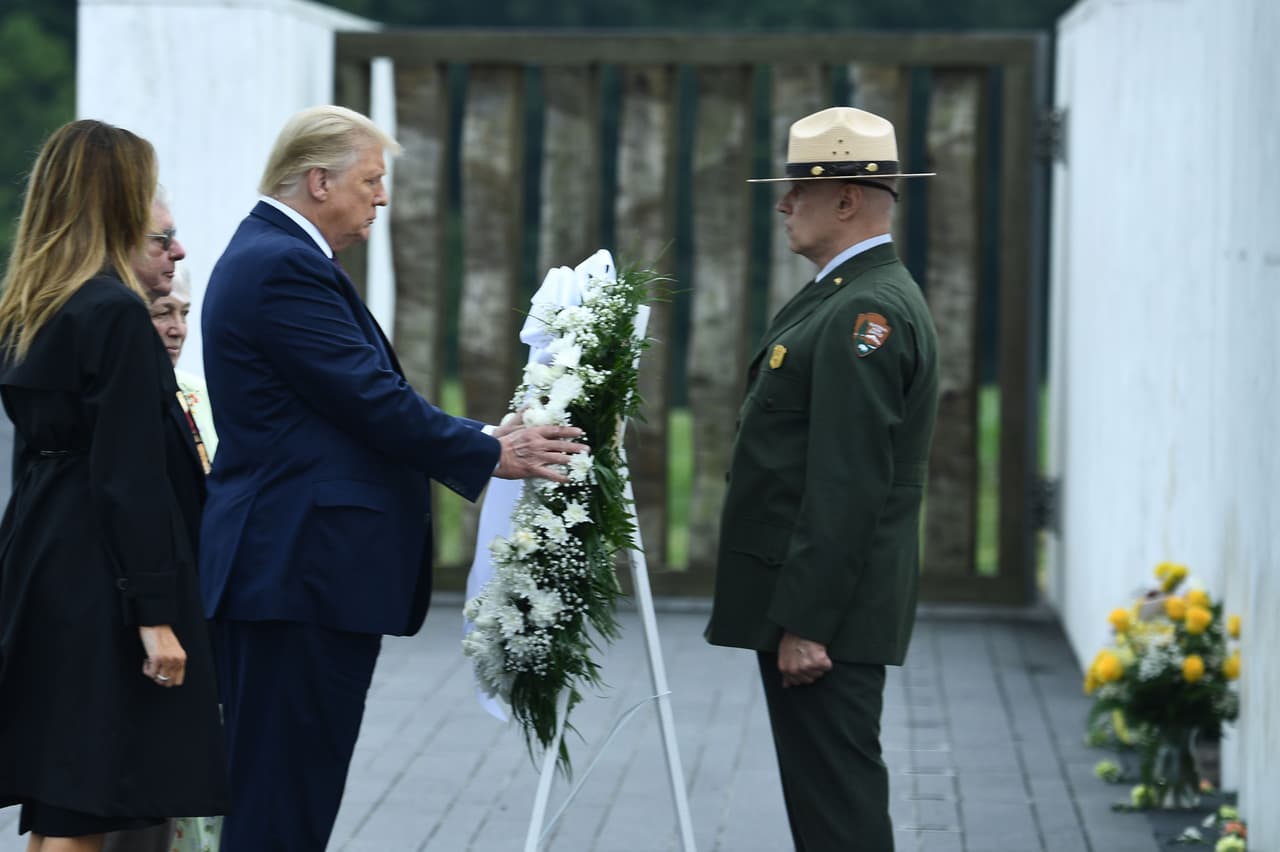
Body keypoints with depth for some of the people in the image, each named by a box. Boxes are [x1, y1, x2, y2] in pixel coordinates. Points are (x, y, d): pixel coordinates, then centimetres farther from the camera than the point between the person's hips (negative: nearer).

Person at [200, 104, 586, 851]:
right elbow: (374, 400, -18)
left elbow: (361, 399, 20)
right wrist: (490, 455, -7)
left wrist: (486, 441, 14)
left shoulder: (267, 255, 19)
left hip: (283, 565, 11)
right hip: (306, 567, -11)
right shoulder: (285, 267, -15)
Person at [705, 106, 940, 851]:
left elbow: (850, 484, -23)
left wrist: (807, 621, -23)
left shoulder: (866, 311, -17)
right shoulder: (856, 299, 16)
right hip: (810, 602, 11)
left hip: (827, 611, -11)